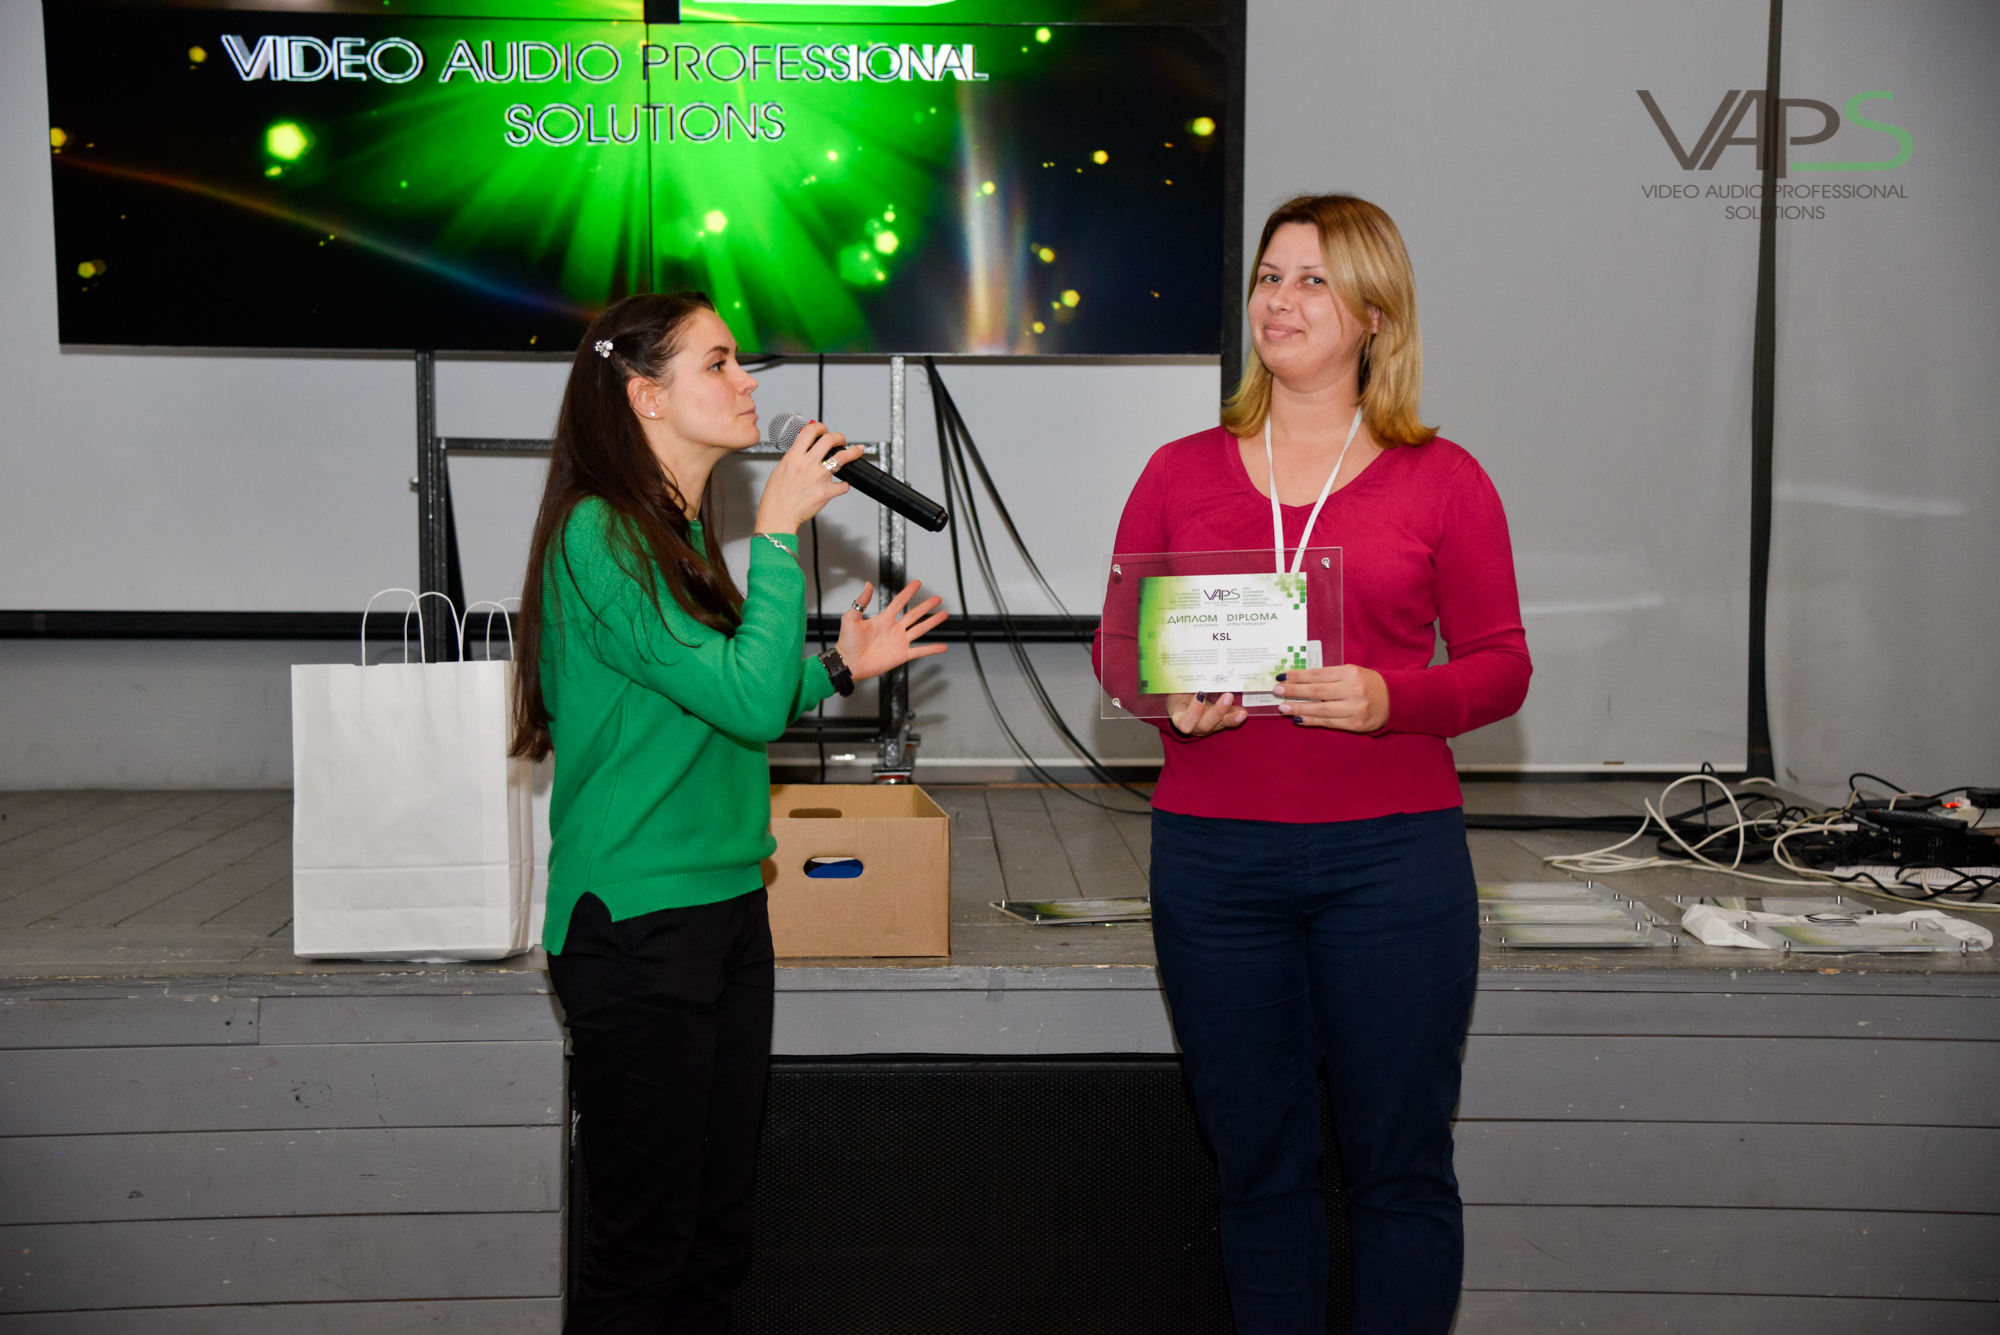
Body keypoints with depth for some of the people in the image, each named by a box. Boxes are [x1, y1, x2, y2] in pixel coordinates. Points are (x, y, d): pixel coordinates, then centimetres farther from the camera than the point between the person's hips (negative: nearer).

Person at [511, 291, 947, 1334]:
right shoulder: (599, 535, -15)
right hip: (637, 924, -9)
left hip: (726, 906, 9)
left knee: (715, 1240, 14)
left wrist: (837, 668, 11)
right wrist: (779, 531, -16)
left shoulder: (681, 534, 12)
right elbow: (744, 699, -22)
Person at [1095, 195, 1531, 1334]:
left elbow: (1501, 664, 3)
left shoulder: (1440, 480, 3)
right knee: (1258, 1162, 12)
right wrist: (1166, 697, -10)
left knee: (1401, 1165, 5)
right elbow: (1117, 640, 12)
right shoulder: (1181, 472, 9)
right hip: (1213, 850, 2)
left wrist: (1390, 699, -16)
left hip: (1391, 854, -1)